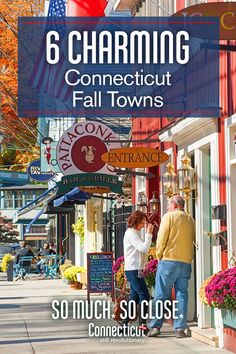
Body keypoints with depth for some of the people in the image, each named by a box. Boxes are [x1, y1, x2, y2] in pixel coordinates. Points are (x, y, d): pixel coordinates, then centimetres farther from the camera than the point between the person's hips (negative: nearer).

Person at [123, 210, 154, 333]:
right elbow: (143, 248, -20)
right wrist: (149, 234, -17)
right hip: (133, 270, -10)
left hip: (135, 270, 10)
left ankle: (125, 323, 12)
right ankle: (142, 324, -13)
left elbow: (142, 250, 18)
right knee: (144, 295, -12)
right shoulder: (131, 233, -11)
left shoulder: (134, 233, 19)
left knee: (134, 296, 10)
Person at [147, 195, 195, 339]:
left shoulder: (169, 216, -3)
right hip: (186, 262, 4)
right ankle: (180, 328, 1)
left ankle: (156, 326, 0)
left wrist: (159, 256, 6)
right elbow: (193, 241, 11)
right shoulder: (190, 219, 12)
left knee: (161, 294, 2)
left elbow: (161, 239, -6)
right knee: (182, 294, 6)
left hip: (169, 260, -4)